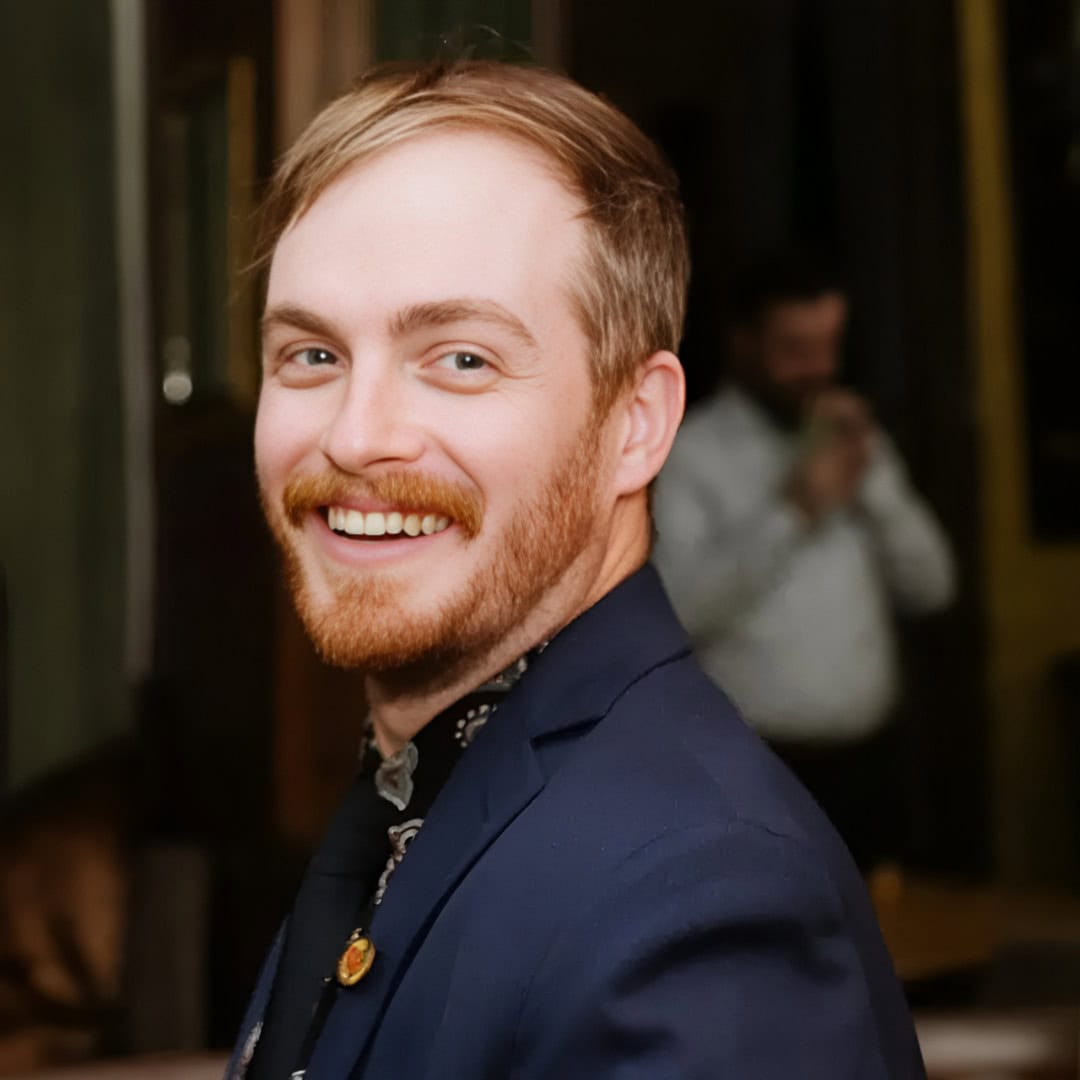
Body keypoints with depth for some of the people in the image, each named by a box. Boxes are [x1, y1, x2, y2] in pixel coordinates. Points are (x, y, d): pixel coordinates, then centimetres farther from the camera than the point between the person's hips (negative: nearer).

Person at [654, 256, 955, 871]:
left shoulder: (853, 438, 14)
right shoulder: (693, 452, -7)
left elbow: (930, 587, 9)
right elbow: (676, 607, -19)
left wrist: (874, 477, -4)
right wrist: (790, 512, -19)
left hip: (869, 757, 6)